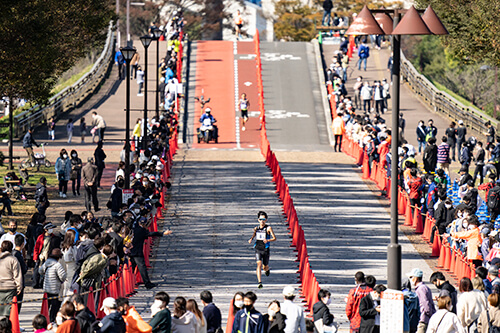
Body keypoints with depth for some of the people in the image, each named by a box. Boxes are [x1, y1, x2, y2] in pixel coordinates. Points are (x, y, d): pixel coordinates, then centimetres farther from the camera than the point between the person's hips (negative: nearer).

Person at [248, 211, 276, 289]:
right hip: (258, 249, 2)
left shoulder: (268, 228, -5)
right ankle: (260, 283, -21)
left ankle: (267, 270, 50)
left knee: (265, 267, 10)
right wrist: (251, 239, 1)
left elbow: (274, 238, -6)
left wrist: (268, 240, -25)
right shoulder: (256, 228, 7)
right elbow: (254, 235, 25)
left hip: (265, 249, -2)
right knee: (259, 264, -18)